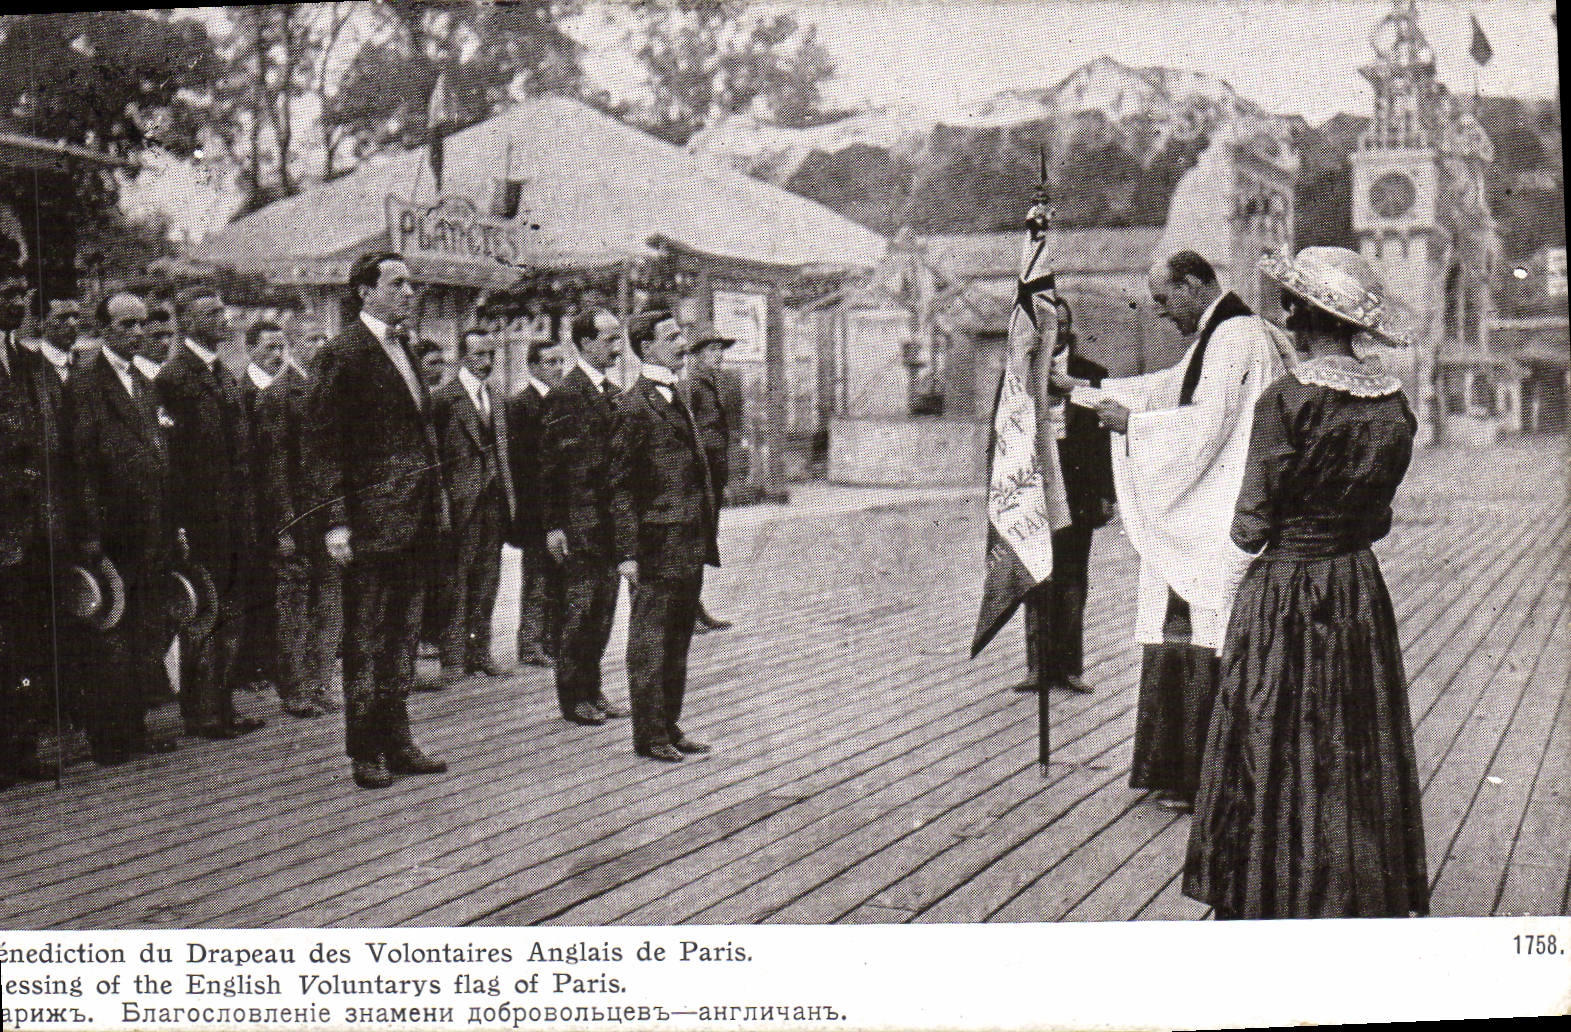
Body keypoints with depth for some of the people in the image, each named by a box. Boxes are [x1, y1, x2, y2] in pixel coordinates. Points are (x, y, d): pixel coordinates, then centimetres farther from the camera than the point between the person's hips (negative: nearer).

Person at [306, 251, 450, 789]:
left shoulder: (404, 349, 16)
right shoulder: (342, 355, -9)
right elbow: (323, 446, -12)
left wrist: (437, 496, 14)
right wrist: (336, 521, -17)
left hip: (414, 521, 8)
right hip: (370, 520, -8)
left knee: (402, 635, 14)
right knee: (366, 639, 1)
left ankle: (397, 742, 22)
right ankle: (366, 751, 10)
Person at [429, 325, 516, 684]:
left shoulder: (496, 402, 17)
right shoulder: (443, 398, -6)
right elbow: (432, 452, -7)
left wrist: (509, 497, 12)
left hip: (494, 500, 7)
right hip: (461, 499, -7)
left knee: (487, 578, 10)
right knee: (456, 579, -3)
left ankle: (479, 651, 17)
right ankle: (453, 656, 1)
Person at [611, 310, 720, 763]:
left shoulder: (676, 399, 17)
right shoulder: (633, 405, -10)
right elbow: (621, 487, -12)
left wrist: (706, 540, 17)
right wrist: (627, 552, -16)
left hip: (690, 546, 9)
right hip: (658, 543, -9)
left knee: (678, 641, 14)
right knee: (649, 642, 0)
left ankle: (669, 727, 22)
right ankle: (648, 735, 7)